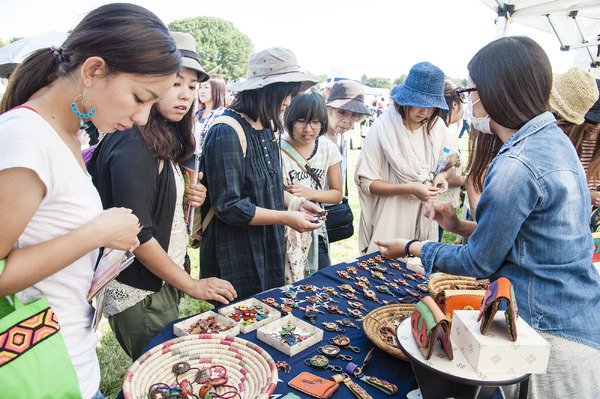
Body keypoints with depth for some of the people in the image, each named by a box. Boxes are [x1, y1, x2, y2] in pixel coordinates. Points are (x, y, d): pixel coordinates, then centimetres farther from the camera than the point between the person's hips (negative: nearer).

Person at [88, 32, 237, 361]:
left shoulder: (165, 142, 8)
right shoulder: (134, 146, -20)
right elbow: (136, 235, -22)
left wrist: (187, 200, -4)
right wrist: (192, 285, -14)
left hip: (163, 285, 8)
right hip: (140, 298, -8)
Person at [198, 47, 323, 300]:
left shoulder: (267, 129, 7)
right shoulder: (226, 133, -21)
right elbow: (228, 206, -23)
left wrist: (295, 202, 0)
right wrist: (286, 218, -19)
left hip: (269, 249, 8)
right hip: (236, 257, -8)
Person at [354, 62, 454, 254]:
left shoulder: (437, 126, 2)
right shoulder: (383, 128, -14)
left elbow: (450, 164, 17)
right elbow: (366, 182, -14)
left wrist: (442, 175, -7)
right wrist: (409, 189, -22)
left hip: (424, 220, 5)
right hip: (388, 223, -4)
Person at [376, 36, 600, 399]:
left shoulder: (517, 166, -26)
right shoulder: (554, 139, 5)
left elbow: (478, 263, -16)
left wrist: (410, 248, -4)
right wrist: (462, 226, 8)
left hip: (550, 334, -9)